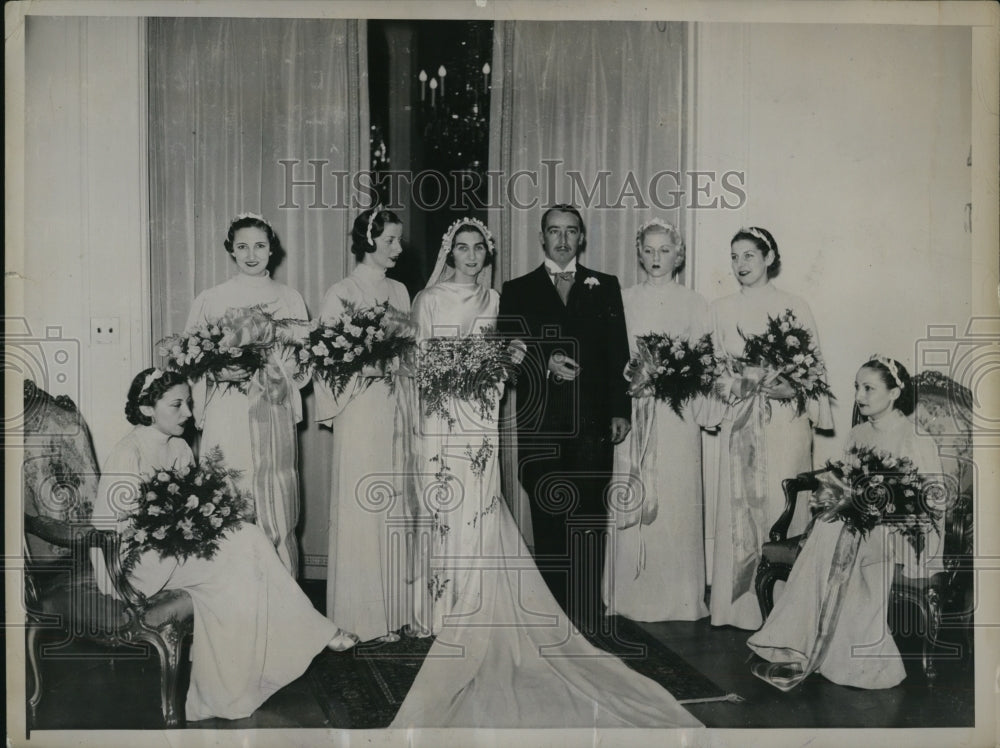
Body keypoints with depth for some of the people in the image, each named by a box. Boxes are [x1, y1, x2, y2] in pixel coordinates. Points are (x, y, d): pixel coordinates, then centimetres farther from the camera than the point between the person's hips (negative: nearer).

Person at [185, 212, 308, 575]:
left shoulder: (290, 299, 10)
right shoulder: (210, 300, 7)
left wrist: (279, 373, -12)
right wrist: (217, 372, -15)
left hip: (273, 414, 1)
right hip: (227, 418, -1)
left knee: (277, 515, 0)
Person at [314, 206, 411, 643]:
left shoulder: (399, 291, 14)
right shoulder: (341, 293, -3)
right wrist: (368, 366, -18)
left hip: (397, 407, 5)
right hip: (361, 410, -5)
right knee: (361, 508, -2)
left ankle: (394, 609, 15)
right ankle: (363, 615, 8)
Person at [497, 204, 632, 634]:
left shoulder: (605, 287, 14)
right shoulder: (517, 291, 12)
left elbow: (618, 353, 9)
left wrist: (620, 409, 1)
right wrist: (545, 365, -12)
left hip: (593, 424, 1)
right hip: (539, 426, 0)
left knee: (590, 524, -1)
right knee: (548, 525, 2)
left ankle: (587, 618, 6)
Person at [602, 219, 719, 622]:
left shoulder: (693, 303, 8)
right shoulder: (624, 300, 11)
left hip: (676, 410, -1)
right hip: (632, 408, 1)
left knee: (676, 498, -3)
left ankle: (678, 598, 7)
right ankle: (633, 594, 10)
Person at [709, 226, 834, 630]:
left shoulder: (795, 307, 3)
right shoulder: (722, 309, 11)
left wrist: (790, 388, -14)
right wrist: (739, 383, -9)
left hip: (785, 420, -2)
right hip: (740, 422, 2)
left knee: (782, 506, -4)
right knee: (739, 507, 3)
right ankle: (741, 603, 12)